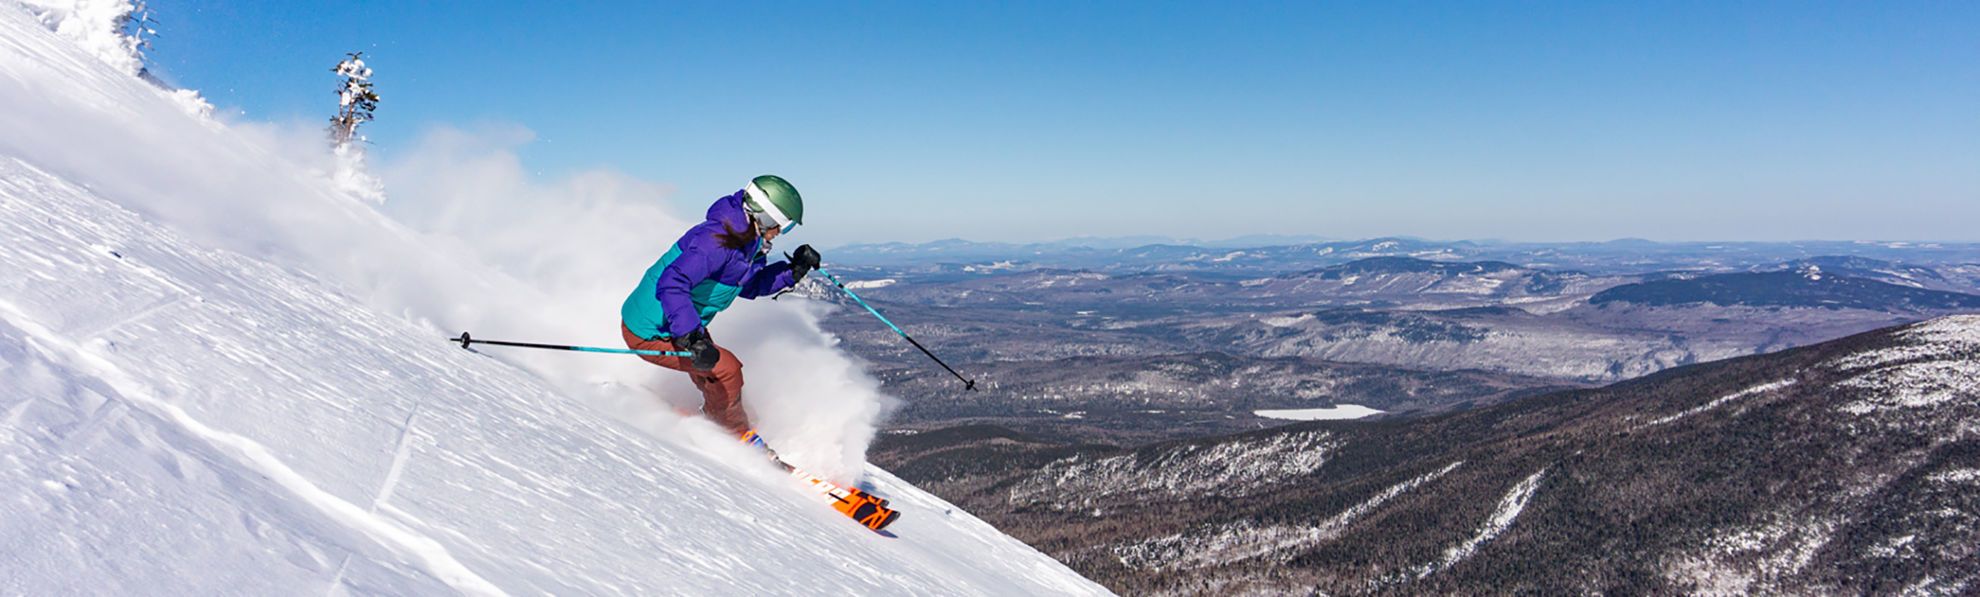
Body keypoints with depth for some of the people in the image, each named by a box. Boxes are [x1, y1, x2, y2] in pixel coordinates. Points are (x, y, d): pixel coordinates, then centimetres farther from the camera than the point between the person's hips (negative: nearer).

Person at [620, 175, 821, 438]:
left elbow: (749, 286, 18)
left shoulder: (745, 242, 3)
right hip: (649, 335, -10)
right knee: (727, 370, -11)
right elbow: (671, 284, -38)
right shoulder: (717, 240, -28)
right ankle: (739, 437, 11)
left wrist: (794, 270, 5)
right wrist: (692, 337, -45)